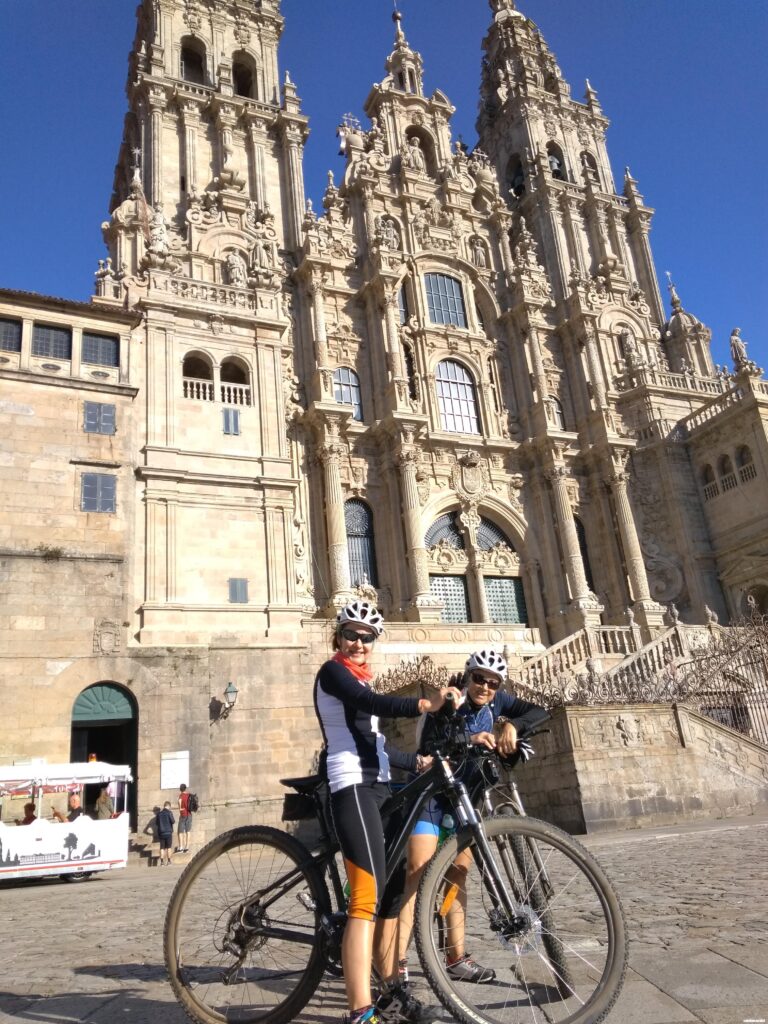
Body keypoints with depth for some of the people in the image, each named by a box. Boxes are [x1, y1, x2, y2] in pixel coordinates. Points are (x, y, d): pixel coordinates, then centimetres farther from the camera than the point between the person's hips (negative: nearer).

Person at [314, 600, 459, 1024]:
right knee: (368, 896, -17)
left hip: (376, 786, 10)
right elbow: (372, 703, -23)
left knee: (392, 890, 11)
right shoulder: (332, 671, -4)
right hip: (353, 786, -10)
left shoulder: (361, 678, 25)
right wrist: (425, 704, -36)